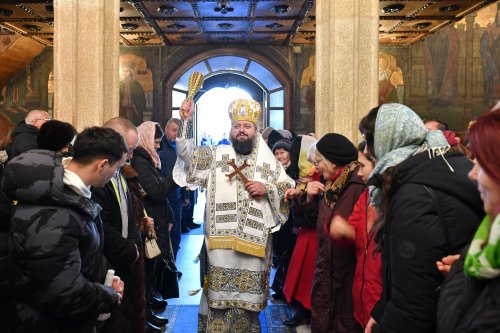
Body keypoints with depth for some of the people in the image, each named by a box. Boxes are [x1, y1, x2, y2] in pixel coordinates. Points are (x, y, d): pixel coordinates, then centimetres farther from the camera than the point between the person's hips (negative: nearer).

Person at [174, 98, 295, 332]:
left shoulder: (268, 160, 9)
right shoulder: (216, 154, 6)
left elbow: (290, 188, 11)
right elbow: (186, 152, -4)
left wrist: (267, 188, -8)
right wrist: (185, 121, -15)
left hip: (254, 239, 1)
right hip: (221, 238, -1)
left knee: (249, 295, 11)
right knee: (219, 294, 4)